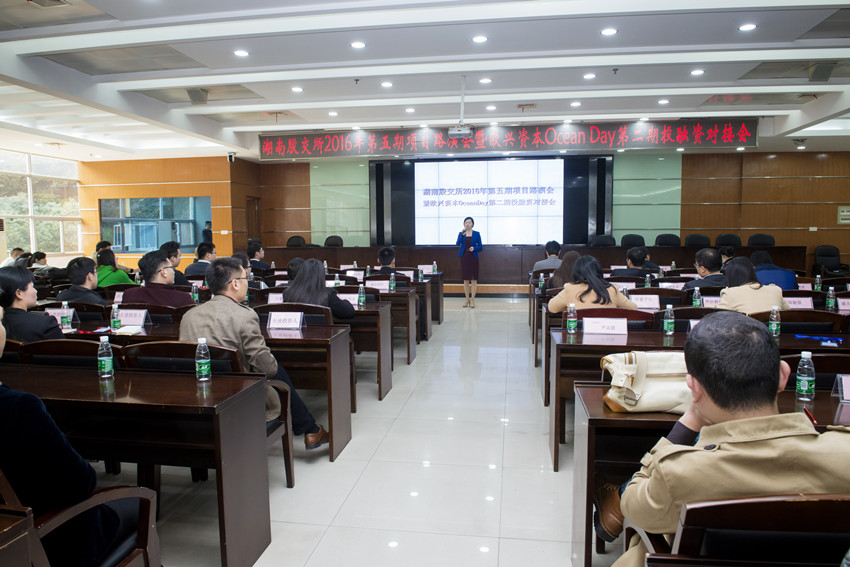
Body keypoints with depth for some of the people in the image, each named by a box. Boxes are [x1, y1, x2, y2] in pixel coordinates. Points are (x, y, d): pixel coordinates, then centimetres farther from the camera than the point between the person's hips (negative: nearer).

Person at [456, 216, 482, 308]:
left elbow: (480, 247, 3)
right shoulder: (461, 233, 6)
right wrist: (462, 234, -17)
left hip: (473, 258, -1)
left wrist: (474, 248, -16)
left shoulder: (476, 234, 3)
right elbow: (457, 245, -9)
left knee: (473, 279, -1)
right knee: (465, 279, 5)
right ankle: (467, 299, 14)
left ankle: (472, 300, 5)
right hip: (464, 258, 1)